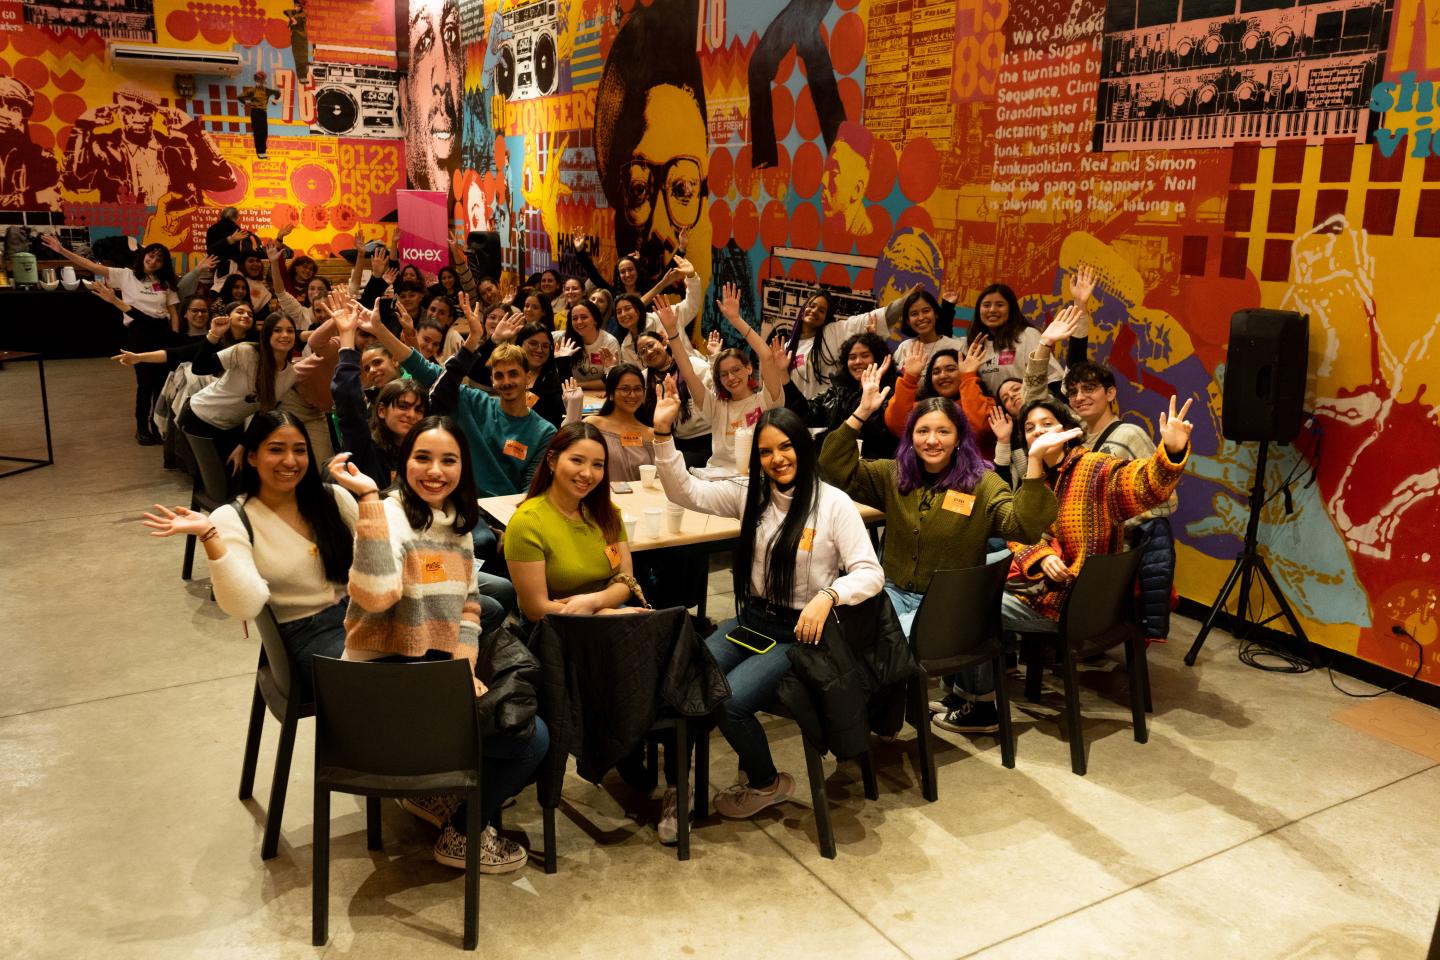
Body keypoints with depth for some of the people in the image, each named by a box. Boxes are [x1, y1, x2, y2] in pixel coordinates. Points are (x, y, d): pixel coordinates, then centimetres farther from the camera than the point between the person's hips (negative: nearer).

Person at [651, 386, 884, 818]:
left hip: (800, 631, -5)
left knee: (729, 700, -24)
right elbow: (684, 491, 1)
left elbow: (871, 573, -13)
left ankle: (768, 784, 7)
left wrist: (827, 596, -32)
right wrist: (662, 433, -11)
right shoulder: (750, 494, 5)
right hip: (750, 620, 5)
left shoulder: (833, 503, -10)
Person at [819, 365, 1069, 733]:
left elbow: (1025, 526, -19)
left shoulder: (982, 483, -5)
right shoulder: (892, 475, 6)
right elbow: (836, 469, -3)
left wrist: (1034, 461, -31)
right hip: (897, 592, 5)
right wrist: (861, 413, -12)